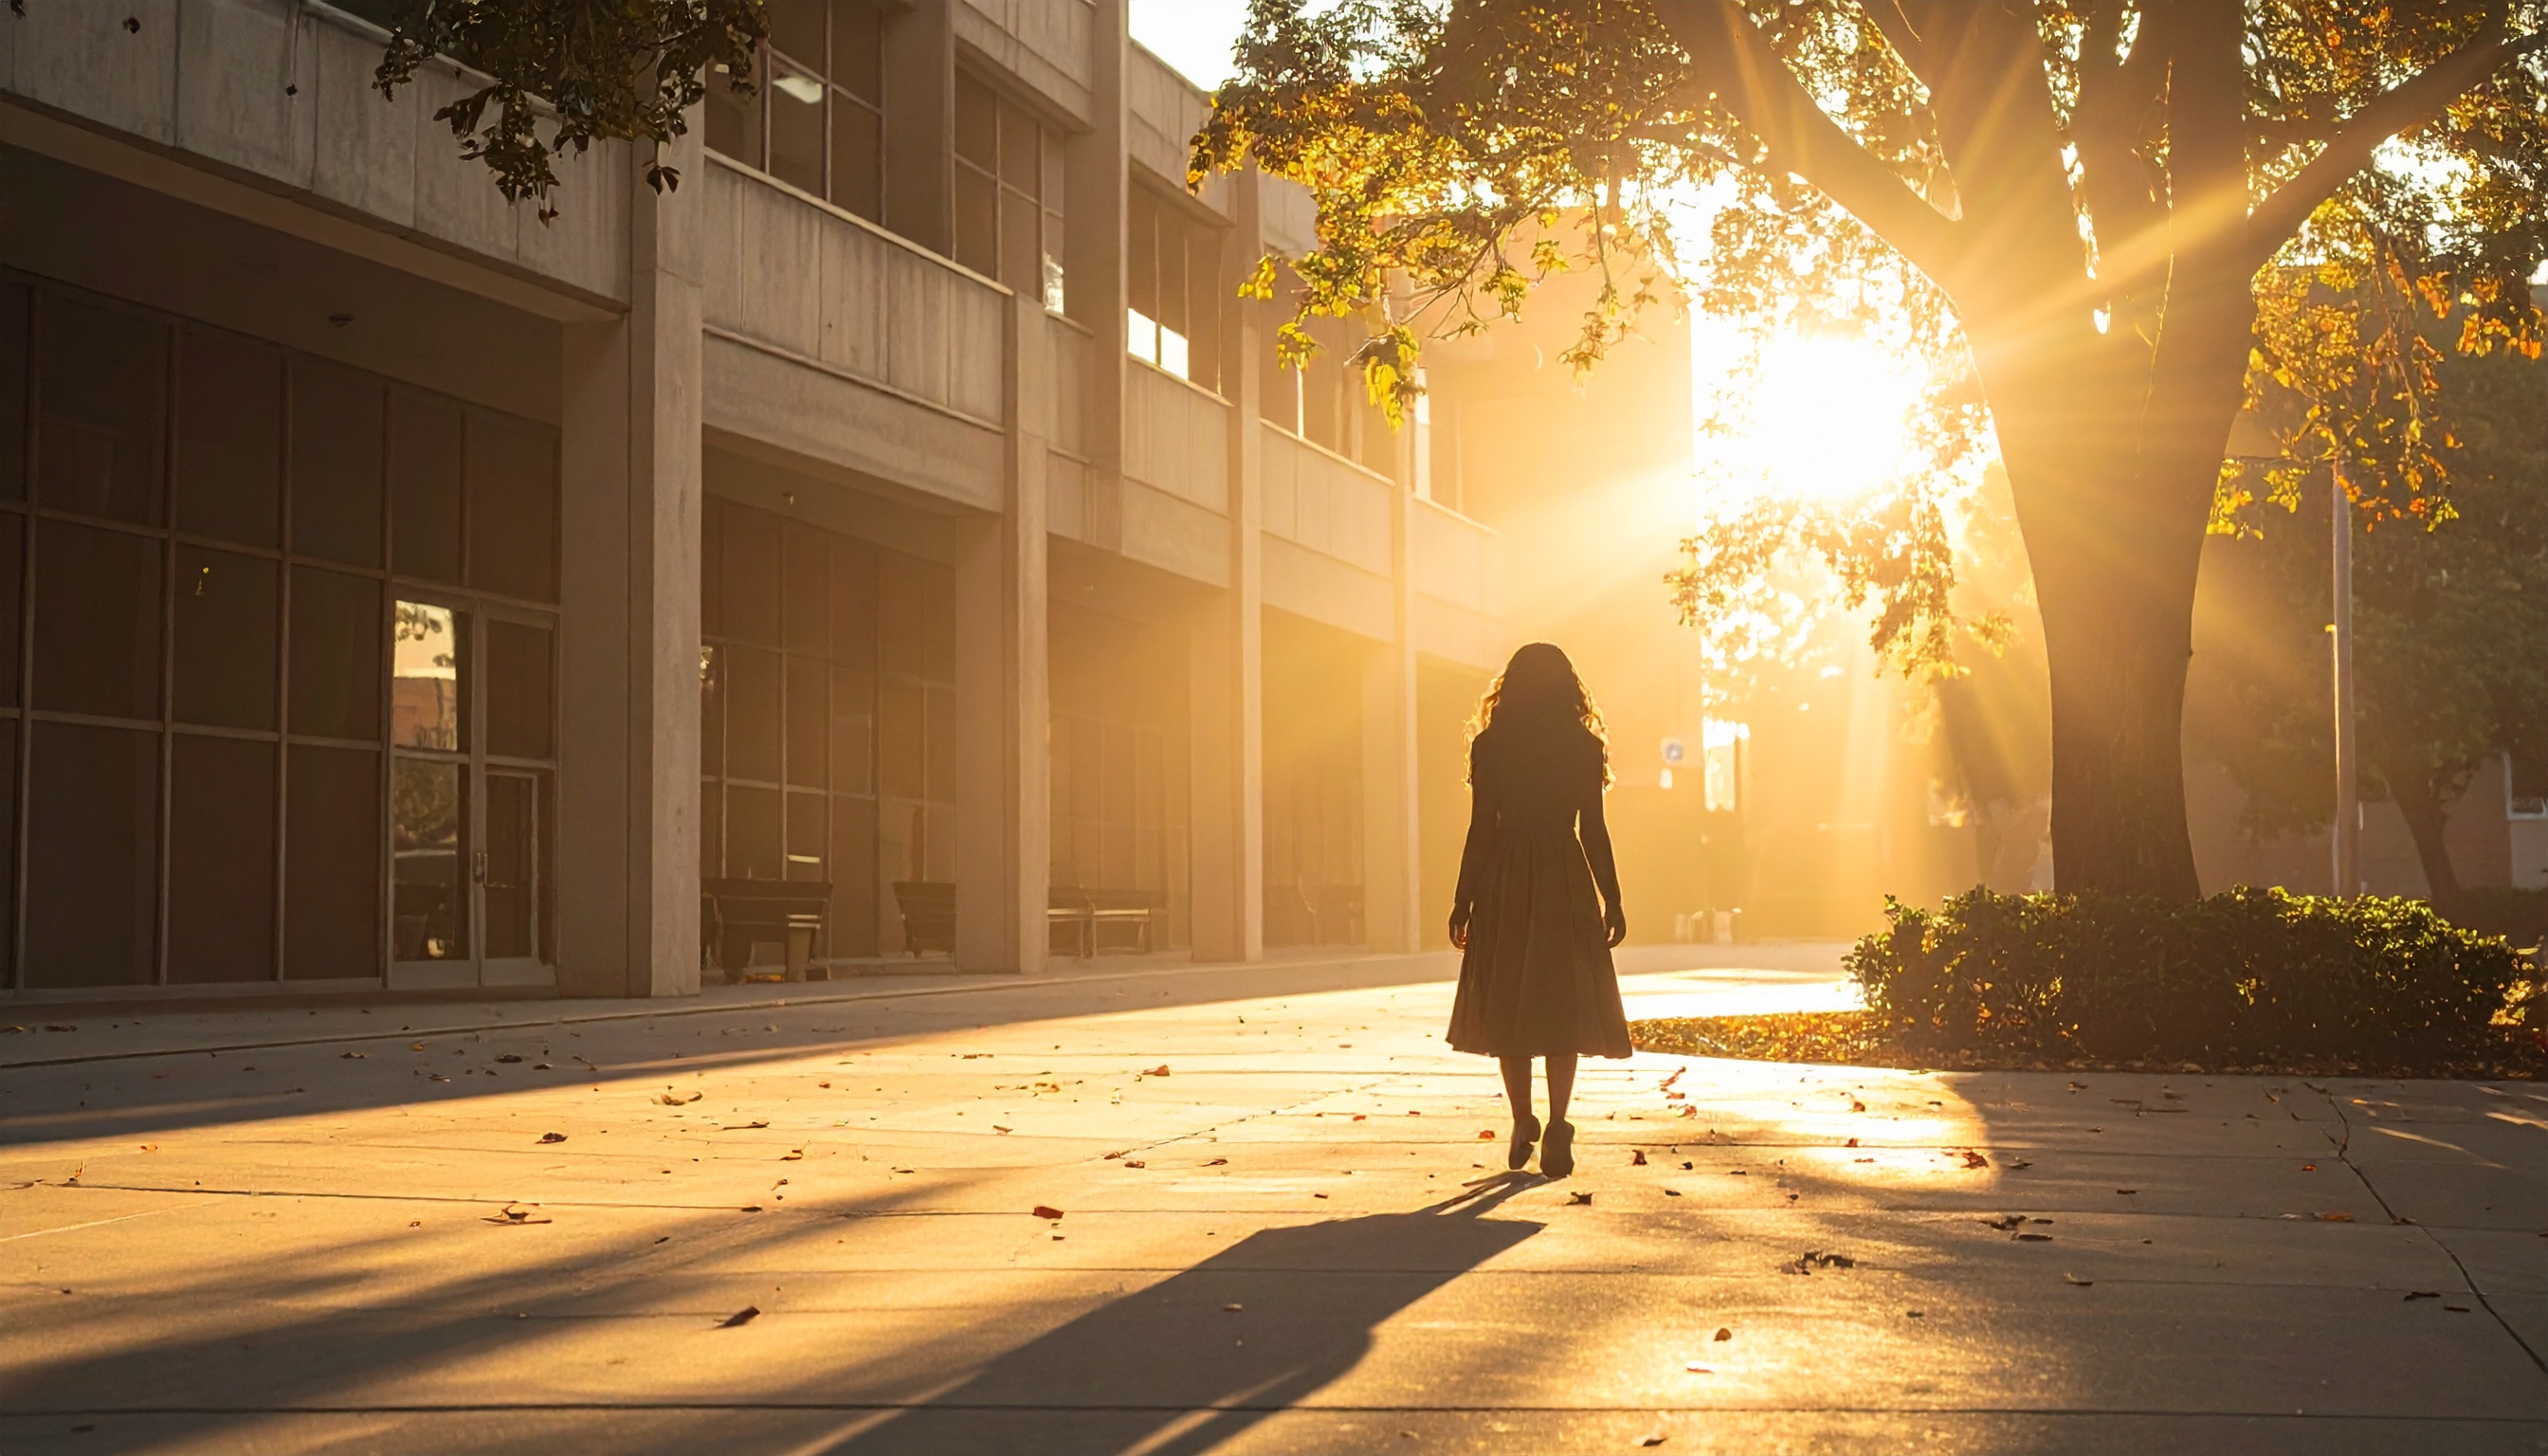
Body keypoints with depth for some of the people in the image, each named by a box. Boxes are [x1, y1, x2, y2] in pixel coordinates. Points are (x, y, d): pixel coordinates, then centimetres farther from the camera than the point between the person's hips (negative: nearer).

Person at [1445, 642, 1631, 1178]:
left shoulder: (1490, 747, -2)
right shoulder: (1583, 747, 0)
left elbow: (1481, 829, -3)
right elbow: (1593, 830, 0)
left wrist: (1464, 901, 2)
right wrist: (1612, 900, 6)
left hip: (1506, 885, 0)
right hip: (1566, 884, 0)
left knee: (1508, 1007, 10)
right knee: (1563, 1008, 4)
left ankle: (1524, 1124, 9)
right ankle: (1557, 1125, -9)